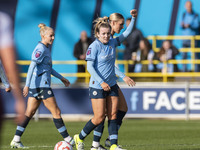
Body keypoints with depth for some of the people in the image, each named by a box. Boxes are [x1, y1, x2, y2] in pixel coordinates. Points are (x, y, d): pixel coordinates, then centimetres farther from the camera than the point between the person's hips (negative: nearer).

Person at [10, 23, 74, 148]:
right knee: (56, 112, -3)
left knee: (29, 113, 6)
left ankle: (16, 139, 3)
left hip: (35, 86, 10)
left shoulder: (46, 48, 17)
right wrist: (27, 85, -26)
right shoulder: (40, 49, -13)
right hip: (41, 85, -10)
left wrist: (61, 78, 31)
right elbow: (32, 66, -21)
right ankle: (67, 139, 3)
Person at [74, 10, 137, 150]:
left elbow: (126, 33, 16)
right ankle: (80, 138, 14)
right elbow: (90, 66, -16)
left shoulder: (112, 43, 5)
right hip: (97, 86, -6)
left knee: (113, 115, 1)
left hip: (112, 85, 6)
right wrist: (102, 82, -22)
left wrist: (133, 18, 4)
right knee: (99, 118, -5)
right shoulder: (94, 46, -13)